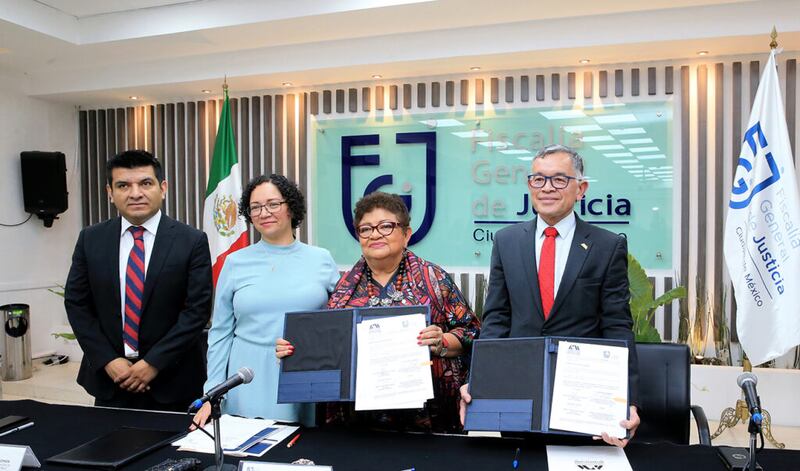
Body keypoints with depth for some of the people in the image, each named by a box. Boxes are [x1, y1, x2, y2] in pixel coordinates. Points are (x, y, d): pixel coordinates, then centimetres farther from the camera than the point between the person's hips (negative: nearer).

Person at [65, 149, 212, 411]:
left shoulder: (192, 241, -8)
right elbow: (76, 303, 3)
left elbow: (198, 309, -11)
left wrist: (154, 363, -13)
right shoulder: (90, 240, 2)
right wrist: (108, 360, -6)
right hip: (109, 378, 3)